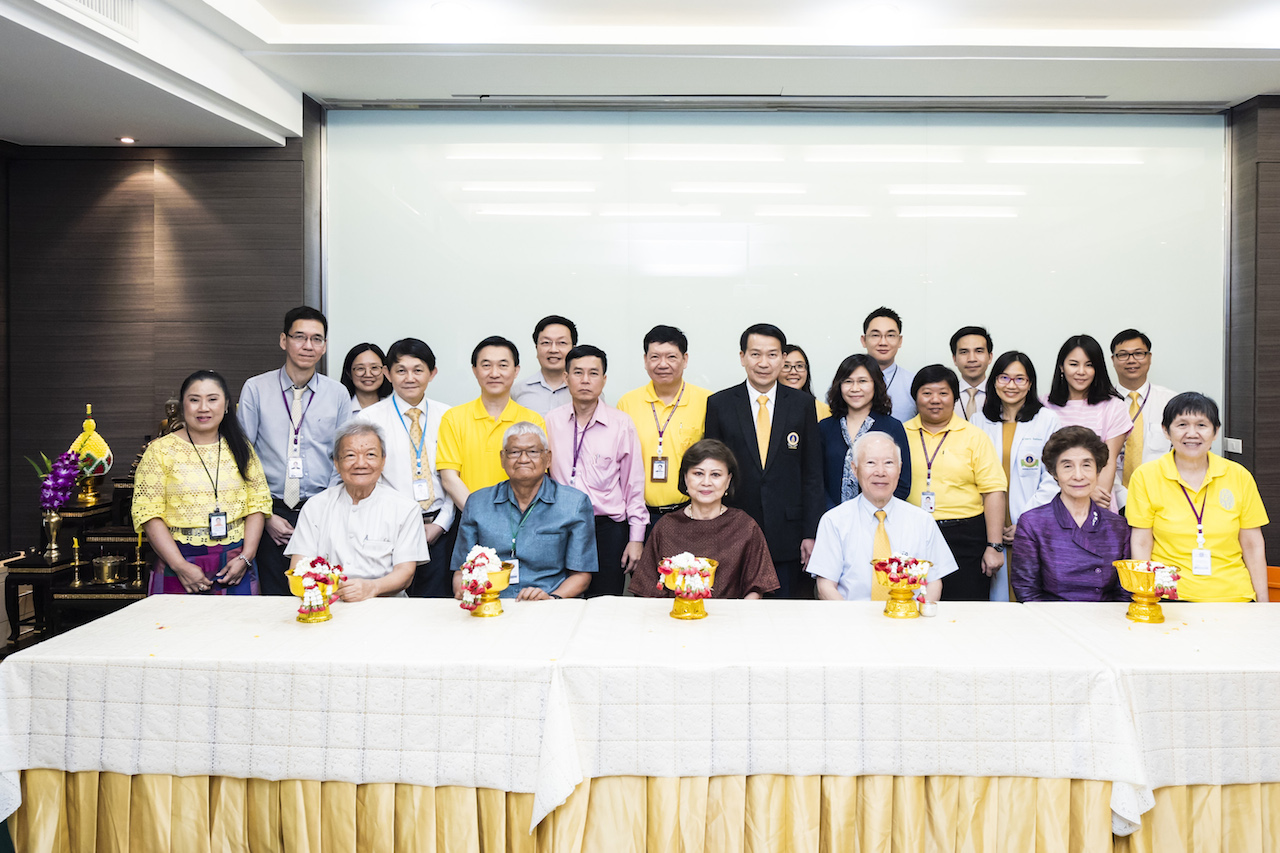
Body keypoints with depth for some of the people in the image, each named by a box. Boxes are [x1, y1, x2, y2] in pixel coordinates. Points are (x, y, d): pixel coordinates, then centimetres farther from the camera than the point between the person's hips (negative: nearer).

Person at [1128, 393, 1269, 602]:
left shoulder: (1240, 477, 9)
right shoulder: (1145, 476, 2)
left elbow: (1253, 546, 12)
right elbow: (1141, 544, 0)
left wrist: (1263, 604, 7)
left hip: (1233, 596, 3)